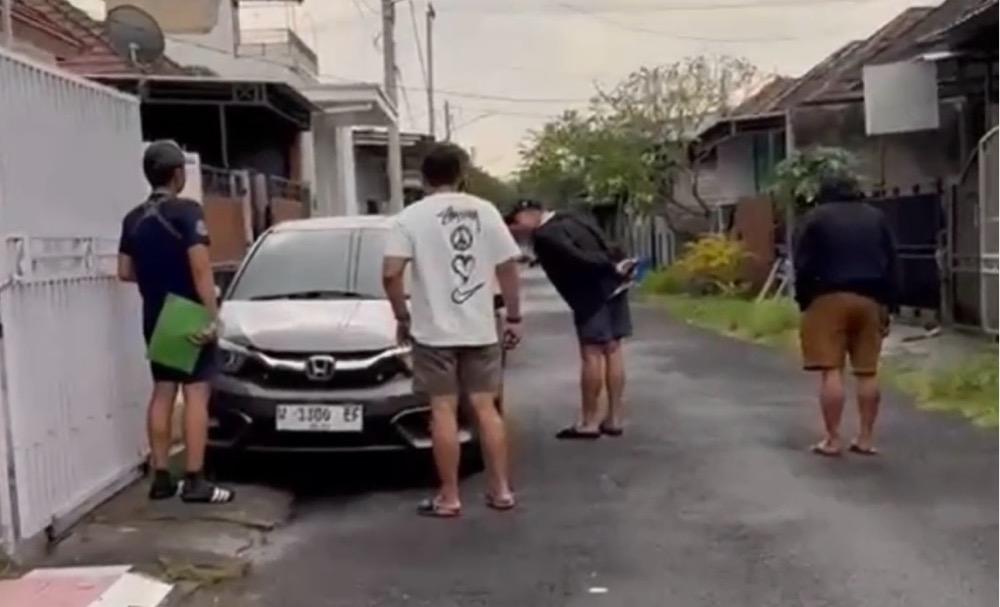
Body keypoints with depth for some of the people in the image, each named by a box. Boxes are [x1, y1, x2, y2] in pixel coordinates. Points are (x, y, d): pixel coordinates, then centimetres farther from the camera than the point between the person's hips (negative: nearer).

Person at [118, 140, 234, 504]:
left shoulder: (133, 219, 9)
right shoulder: (186, 211, -13)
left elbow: (125, 272, 13)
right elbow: (200, 268, -21)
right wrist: (212, 315, -21)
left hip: (155, 319, 7)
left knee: (162, 393, 11)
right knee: (195, 394, -5)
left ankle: (161, 478, 14)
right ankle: (195, 482, -6)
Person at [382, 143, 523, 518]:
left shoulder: (412, 216, -5)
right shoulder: (485, 211, 3)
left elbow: (391, 274, -14)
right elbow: (508, 268, 3)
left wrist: (403, 317, 0)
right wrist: (514, 318, 10)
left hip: (434, 331, -3)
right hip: (480, 329, 3)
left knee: (443, 411, 3)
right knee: (486, 408, 10)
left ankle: (449, 498, 8)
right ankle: (501, 490, 14)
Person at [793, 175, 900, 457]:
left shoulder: (815, 217, 5)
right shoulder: (876, 217, 16)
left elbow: (802, 266, -2)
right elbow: (893, 265, 13)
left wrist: (804, 302, 4)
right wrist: (889, 305, 14)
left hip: (829, 298, -4)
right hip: (870, 299, 4)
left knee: (831, 371, -4)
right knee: (868, 372, 7)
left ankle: (833, 439, -4)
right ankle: (866, 438, 9)